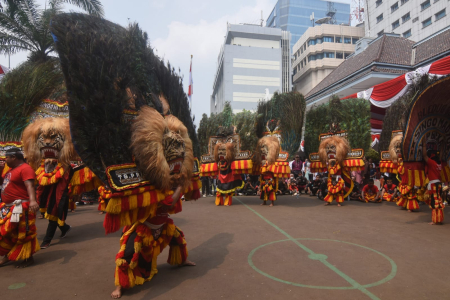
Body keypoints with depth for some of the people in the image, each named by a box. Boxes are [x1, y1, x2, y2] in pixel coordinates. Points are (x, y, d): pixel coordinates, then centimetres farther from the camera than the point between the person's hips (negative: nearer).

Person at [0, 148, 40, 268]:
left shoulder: (25, 169, -17)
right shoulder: (11, 169, 15)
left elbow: (30, 186, -31)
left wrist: (32, 200, -46)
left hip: (20, 207, -10)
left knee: (23, 234, -2)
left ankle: (28, 258, 11)